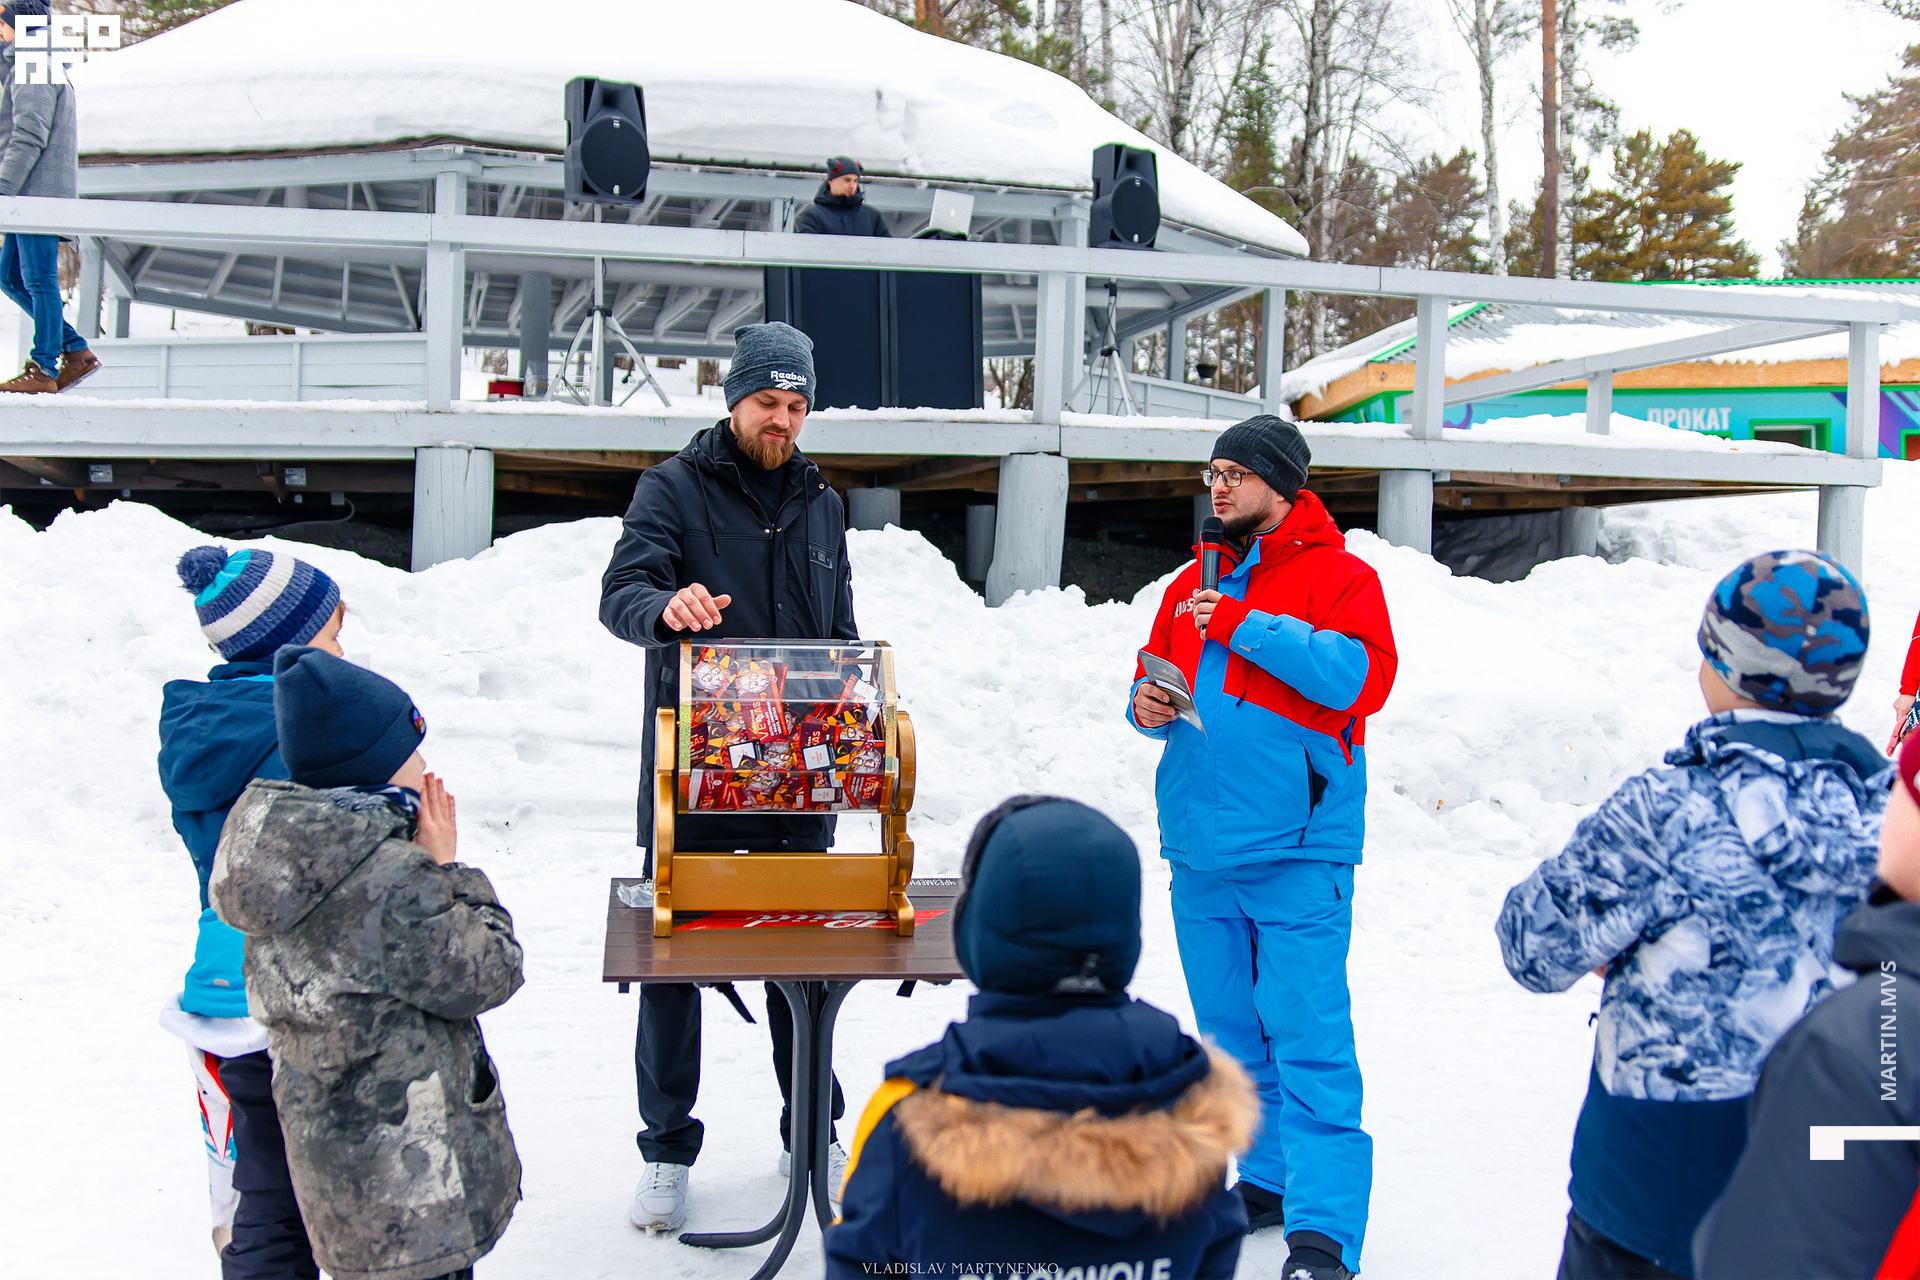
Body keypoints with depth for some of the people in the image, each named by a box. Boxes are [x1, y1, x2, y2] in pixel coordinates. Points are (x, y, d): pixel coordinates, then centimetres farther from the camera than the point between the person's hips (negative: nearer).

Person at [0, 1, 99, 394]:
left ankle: (43, 369, -4)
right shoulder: (47, 68, 22)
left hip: (39, 189, -10)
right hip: (34, 195, 10)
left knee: (39, 281, -7)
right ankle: (76, 350, 10)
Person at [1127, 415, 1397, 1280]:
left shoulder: (1338, 575, -2)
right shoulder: (1192, 586, 17)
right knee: (1230, 1031, 14)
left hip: (1296, 851, -7)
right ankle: (1267, 1179, 29)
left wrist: (1247, 626, -18)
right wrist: (1147, 703, 1)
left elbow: (1361, 675, -17)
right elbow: (1158, 673, 25)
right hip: (1200, 850, 7)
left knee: (1307, 1036, -8)